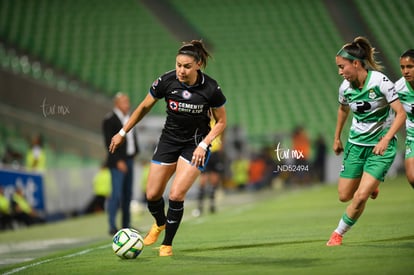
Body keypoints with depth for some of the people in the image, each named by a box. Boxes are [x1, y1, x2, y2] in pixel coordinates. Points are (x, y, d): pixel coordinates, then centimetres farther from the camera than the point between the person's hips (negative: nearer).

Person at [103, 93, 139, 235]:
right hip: (117, 162, -8)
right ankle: (112, 226, -13)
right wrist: (118, 161, -17)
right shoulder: (109, 120, -8)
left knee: (127, 194, 9)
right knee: (116, 194, -13)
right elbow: (109, 142, -13)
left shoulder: (129, 118, 16)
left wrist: (135, 151, 12)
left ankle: (126, 225, 15)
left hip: (129, 160, 8)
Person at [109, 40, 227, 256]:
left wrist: (203, 145, -18)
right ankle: (160, 224, 39)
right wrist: (122, 133, 6)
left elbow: (221, 122, -5)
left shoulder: (210, 88, -20)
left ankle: (167, 244, 5)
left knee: (176, 194, -16)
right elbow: (144, 107, 1)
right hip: (169, 139, 3)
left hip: (196, 143, -3)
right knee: (152, 194, 3)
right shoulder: (166, 81, -16)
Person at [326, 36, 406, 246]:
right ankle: (370, 186, 38)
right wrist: (337, 138, 24)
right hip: (356, 144, 5)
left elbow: (401, 114, -20)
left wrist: (386, 139, -30)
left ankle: (339, 233, 7)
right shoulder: (345, 87, -4)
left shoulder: (380, 81, -20)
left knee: (360, 197, -15)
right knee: (344, 196, 7)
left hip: (381, 146, -5)